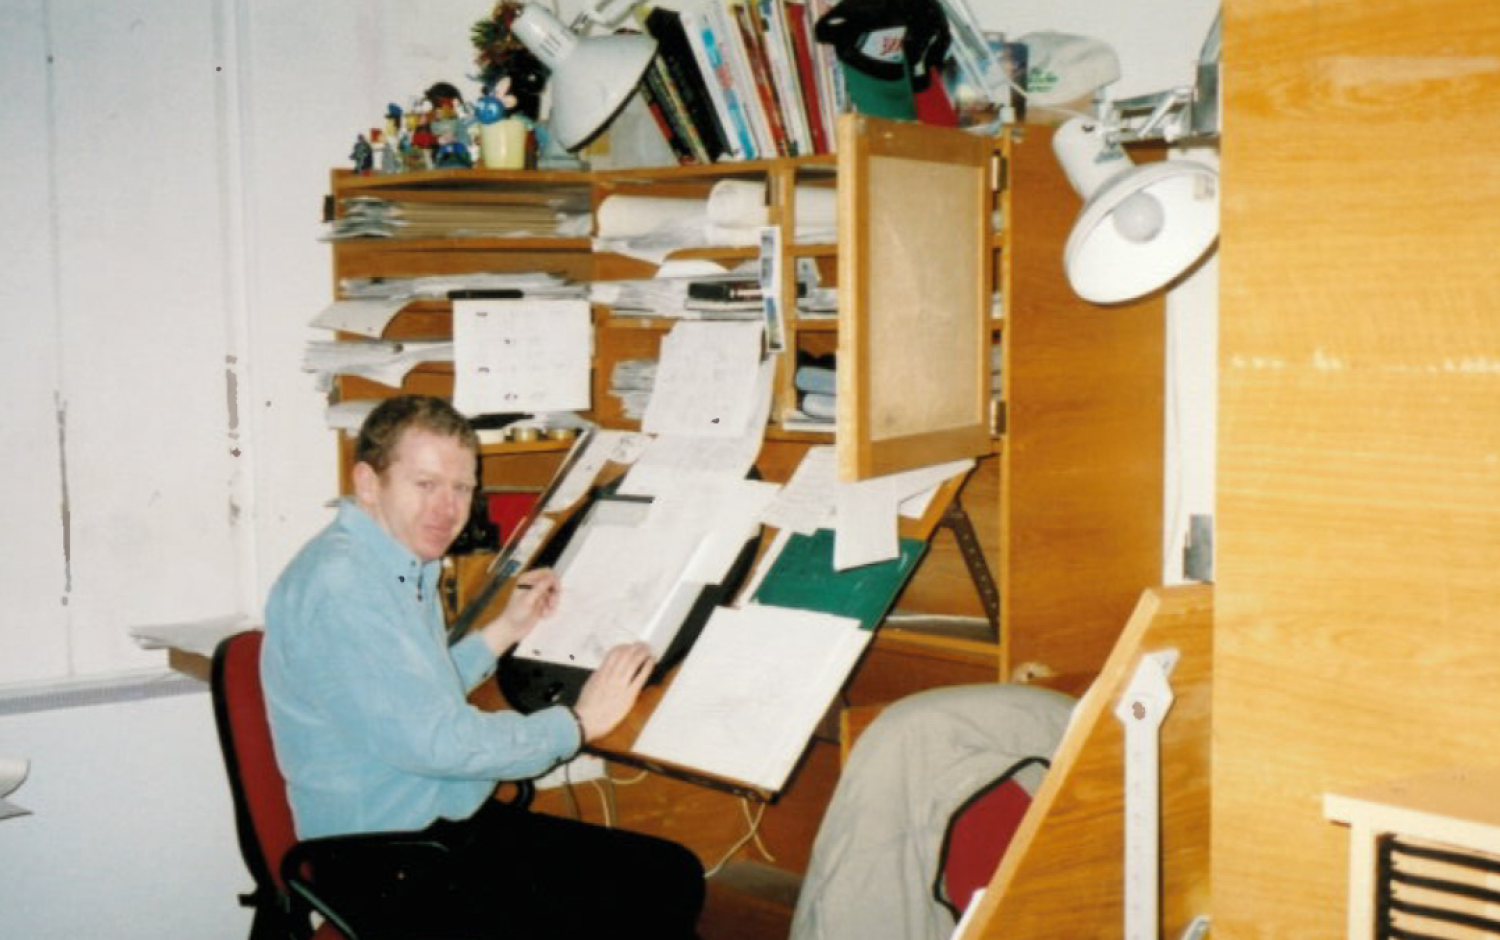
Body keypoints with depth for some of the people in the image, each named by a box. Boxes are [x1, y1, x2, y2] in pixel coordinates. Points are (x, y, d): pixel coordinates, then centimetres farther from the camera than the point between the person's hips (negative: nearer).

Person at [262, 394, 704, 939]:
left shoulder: (407, 566, 11)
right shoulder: (336, 583, -21)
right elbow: (435, 742, -25)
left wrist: (506, 629, 17)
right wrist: (578, 724, -13)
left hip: (458, 822, 10)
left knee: (673, 877, 1)